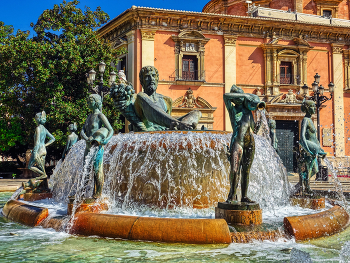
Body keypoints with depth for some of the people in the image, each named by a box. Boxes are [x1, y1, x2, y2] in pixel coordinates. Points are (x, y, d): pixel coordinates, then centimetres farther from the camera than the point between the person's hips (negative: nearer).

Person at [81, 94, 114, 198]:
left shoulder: (100, 116, -7)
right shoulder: (89, 116, 16)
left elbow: (111, 130, -10)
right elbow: (82, 131, 8)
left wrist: (106, 140, -26)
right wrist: (87, 138, -14)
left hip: (97, 147, -8)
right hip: (88, 147, 8)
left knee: (98, 170, -3)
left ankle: (99, 193, 4)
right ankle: (93, 192, 18)